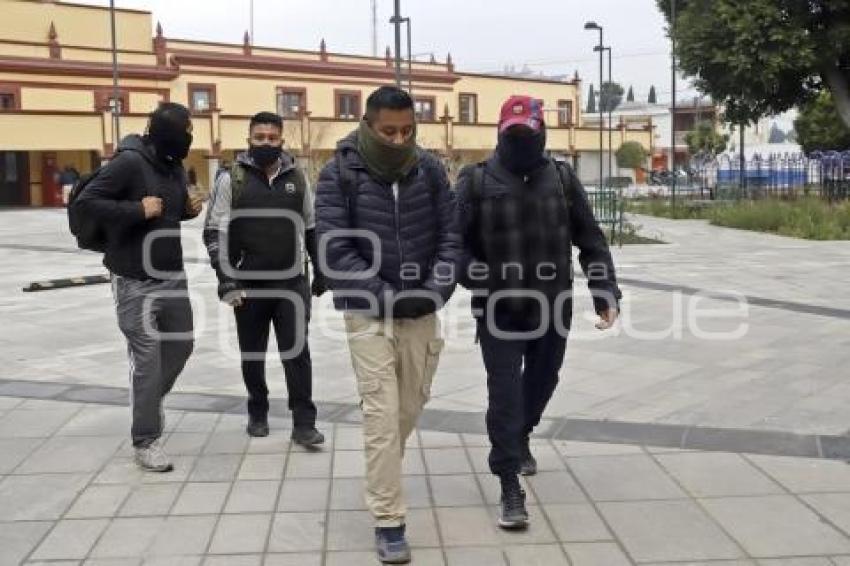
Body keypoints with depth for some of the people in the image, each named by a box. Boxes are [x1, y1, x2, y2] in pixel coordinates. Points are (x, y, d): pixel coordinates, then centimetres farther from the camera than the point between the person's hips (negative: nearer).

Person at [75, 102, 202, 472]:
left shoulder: (175, 167, 8)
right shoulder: (129, 162, -16)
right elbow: (86, 201, -18)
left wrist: (188, 210, -1)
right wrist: (137, 209, -24)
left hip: (173, 275, 8)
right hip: (136, 280, -8)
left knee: (181, 344, 16)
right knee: (147, 358, -3)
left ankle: (148, 402, 40)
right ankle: (146, 441, 10)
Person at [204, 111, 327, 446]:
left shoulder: (297, 178, 6)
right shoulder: (232, 179, -3)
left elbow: (311, 228, 15)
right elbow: (214, 231, -3)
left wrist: (320, 271, 14)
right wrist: (225, 277, -13)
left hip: (291, 282, 1)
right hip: (249, 284, -1)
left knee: (297, 352, -2)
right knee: (252, 354, 12)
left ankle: (304, 423, 4)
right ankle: (258, 413, 30)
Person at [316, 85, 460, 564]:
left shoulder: (430, 169, 1)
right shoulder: (340, 175, -8)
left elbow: (452, 235, 2)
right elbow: (335, 248, -13)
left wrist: (435, 290, -13)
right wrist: (385, 296, -17)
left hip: (422, 312, 4)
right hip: (369, 314, -3)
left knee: (412, 406, 15)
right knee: (382, 415, -5)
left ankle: (383, 470, 43)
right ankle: (389, 522, 4)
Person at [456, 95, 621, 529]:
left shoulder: (562, 179, 3)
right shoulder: (477, 181, -5)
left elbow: (590, 240, 5)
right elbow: (455, 242, -5)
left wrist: (605, 290, -4)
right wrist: (477, 276, -22)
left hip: (553, 306, 4)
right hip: (497, 309, -3)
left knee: (542, 381, 20)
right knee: (505, 394, -5)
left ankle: (520, 437, 50)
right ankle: (511, 488, 2)